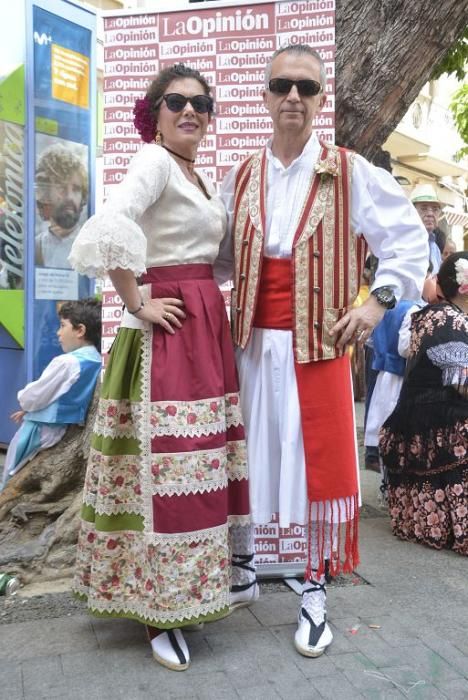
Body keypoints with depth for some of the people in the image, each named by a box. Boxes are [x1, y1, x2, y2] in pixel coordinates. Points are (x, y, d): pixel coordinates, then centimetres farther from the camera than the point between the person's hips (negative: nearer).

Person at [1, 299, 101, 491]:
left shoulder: (65, 362, -26)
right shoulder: (97, 362, -2)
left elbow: (32, 398, -18)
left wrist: (22, 396, 5)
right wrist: (28, 409, 10)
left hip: (42, 432, -8)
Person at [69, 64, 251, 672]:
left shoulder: (202, 176, 19)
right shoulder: (153, 160, -9)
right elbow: (108, 230, -27)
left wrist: (213, 303, 12)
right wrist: (138, 306, -19)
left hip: (209, 321, 9)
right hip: (169, 326, -9)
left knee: (208, 453, 14)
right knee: (169, 461, -5)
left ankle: (225, 570, 30)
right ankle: (161, 610, 8)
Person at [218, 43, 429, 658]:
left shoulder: (350, 174, -1)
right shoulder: (241, 180, 9)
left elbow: (409, 238, 2)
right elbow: (216, 256, 18)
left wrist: (379, 300, -7)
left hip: (318, 344, -3)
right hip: (252, 344, 3)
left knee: (320, 464, 2)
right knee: (250, 460, 11)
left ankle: (315, 591, 19)